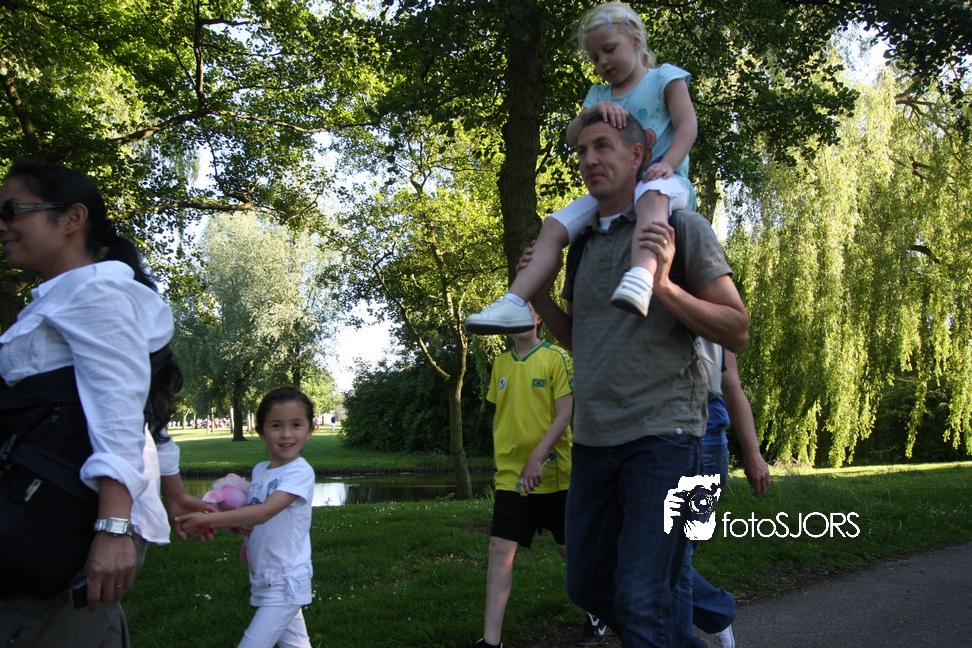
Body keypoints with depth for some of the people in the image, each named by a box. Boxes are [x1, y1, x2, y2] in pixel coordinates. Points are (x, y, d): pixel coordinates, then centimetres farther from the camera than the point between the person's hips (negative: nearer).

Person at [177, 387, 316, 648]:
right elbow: (248, 513, 16)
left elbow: (265, 512, -27)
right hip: (263, 580, 8)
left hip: (285, 583, -8)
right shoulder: (259, 471, 8)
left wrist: (209, 520, -29)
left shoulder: (301, 472, -17)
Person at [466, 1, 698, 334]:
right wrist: (593, 111, -13)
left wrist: (668, 164, -23)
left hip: (661, 181, -6)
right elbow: (572, 138, 8)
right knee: (554, 225, -12)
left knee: (651, 195, -43)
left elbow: (687, 125, -5)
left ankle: (642, 276, -68)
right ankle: (515, 302, -20)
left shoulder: (665, 78, 8)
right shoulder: (599, 95, 21)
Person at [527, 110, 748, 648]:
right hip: (594, 438, 7)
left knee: (640, 603, -14)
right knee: (588, 586, 15)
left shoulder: (681, 227, -2)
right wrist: (537, 296, 6)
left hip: (661, 435, -7)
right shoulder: (581, 242, 15)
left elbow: (737, 330, -6)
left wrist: (663, 285, -20)